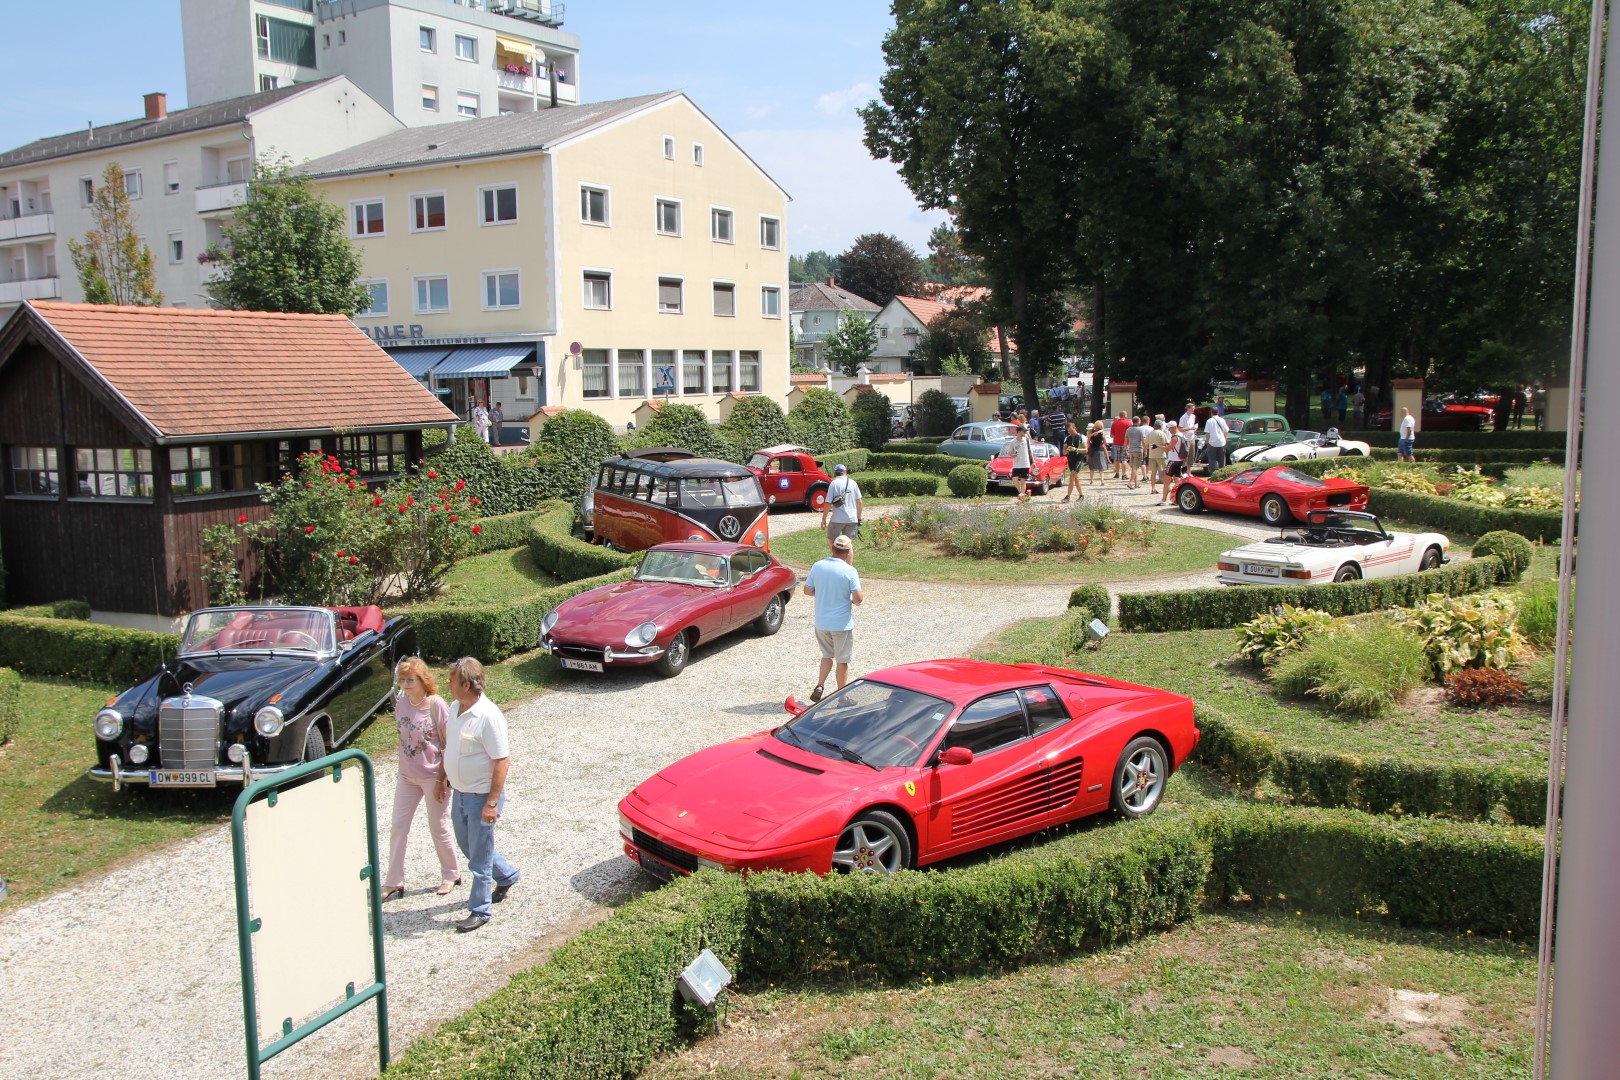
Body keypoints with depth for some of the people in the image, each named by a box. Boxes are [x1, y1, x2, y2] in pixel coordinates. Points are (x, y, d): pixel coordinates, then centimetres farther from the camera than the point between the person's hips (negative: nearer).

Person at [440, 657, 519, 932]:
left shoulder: (488, 716, -25)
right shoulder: (455, 709, 1)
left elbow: (502, 761, -24)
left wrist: (492, 803, -24)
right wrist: (447, 775, 19)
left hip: (481, 796, -9)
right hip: (460, 793, 9)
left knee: (479, 857, 3)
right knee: (467, 845, 22)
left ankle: (479, 911, 18)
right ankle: (507, 875, 43)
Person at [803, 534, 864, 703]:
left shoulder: (817, 566, -4)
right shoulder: (849, 571, -16)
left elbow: (808, 591, 2)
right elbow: (858, 598, -17)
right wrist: (851, 599, 5)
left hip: (821, 623, 4)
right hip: (842, 624, -4)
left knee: (827, 655, 22)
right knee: (842, 660, 10)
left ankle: (819, 686, 7)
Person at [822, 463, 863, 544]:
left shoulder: (834, 483, -5)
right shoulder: (853, 483, 6)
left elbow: (828, 503, -8)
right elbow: (859, 502, 7)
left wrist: (824, 519, -1)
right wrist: (859, 519, 16)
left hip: (838, 519, -3)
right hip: (852, 519, 3)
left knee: (831, 540, 13)